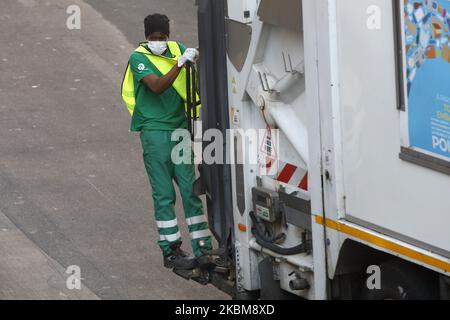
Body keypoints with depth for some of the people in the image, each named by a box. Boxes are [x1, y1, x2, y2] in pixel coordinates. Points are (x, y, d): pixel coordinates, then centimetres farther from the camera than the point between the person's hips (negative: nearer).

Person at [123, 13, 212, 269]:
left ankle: (203, 248, 9)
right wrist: (180, 63, -32)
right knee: (164, 194, -1)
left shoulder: (176, 49, 8)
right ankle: (171, 251, 4)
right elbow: (158, 86, -24)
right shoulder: (138, 58, -9)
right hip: (155, 131, -5)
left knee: (190, 188, 6)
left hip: (180, 127, 5)